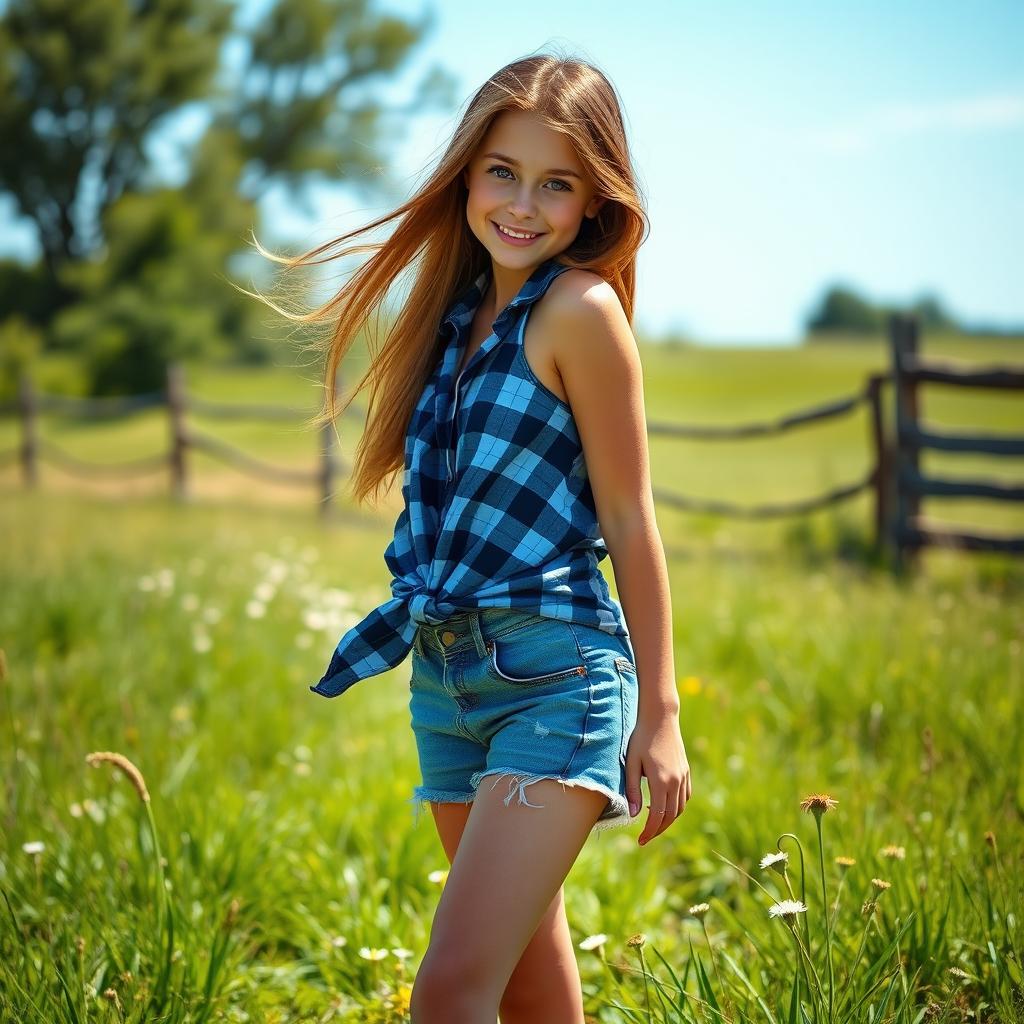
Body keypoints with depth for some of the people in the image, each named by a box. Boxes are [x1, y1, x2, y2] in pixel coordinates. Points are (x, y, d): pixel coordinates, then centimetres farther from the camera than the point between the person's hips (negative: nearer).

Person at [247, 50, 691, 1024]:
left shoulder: (579, 309, -10)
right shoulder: (462, 312, 11)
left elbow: (629, 519, -9)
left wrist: (659, 710, -8)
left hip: (555, 673, -8)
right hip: (445, 675, 8)